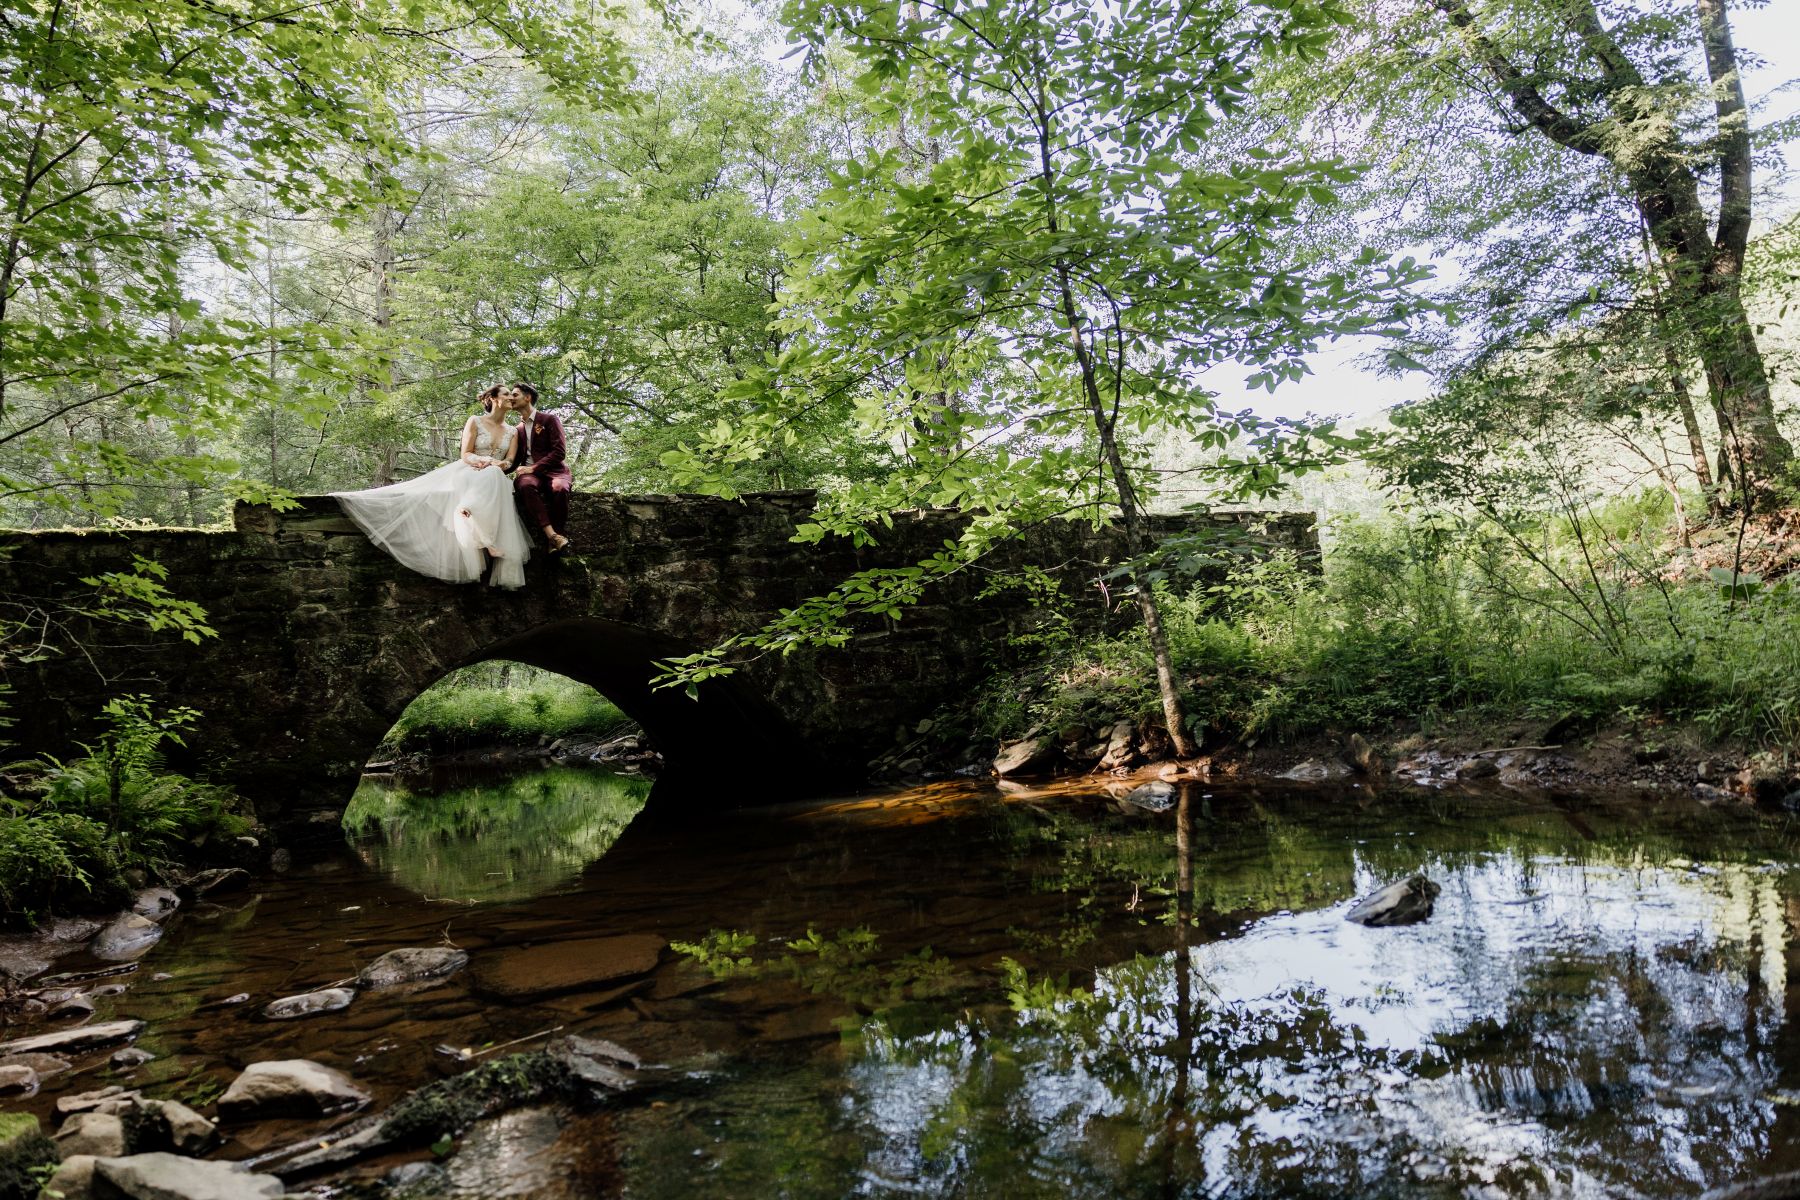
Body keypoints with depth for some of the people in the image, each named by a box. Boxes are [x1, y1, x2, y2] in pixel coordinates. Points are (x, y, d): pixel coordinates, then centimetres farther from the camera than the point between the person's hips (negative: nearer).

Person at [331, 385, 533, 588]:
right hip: (467, 473, -1)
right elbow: (465, 455, -1)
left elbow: (510, 461, 4)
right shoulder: (475, 422, 5)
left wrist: (498, 465, -18)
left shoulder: (513, 431, 15)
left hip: (494, 479, 1)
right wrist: (485, 460, -20)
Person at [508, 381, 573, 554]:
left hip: (553, 470, -3)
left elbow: (560, 451, -6)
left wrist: (533, 468, -14)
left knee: (559, 488, -39)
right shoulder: (518, 428, 23)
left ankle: (558, 534, -29)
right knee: (526, 486, -36)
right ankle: (553, 536, -45)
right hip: (529, 473, 3)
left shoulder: (550, 419, 6)